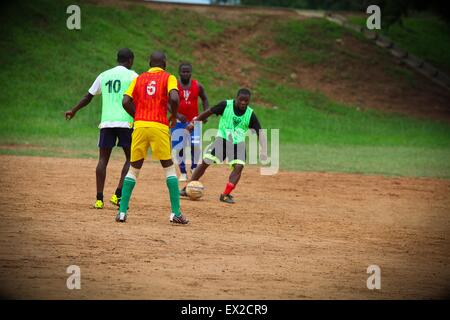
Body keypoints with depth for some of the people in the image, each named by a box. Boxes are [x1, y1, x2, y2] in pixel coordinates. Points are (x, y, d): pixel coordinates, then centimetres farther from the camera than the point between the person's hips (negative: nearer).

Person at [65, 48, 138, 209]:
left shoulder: (104, 75, 14)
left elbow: (88, 96, 20)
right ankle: (118, 195, -4)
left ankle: (99, 199, 0)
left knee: (103, 159, 7)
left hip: (106, 122, 4)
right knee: (131, 158, 8)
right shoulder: (132, 76, 2)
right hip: (125, 122, -4)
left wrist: (73, 111, 33)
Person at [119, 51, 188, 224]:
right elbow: (174, 98, -12)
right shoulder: (169, 78, 6)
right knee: (169, 168, 7)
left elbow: (125, 102, 4)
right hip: (159, 127, -3)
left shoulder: (139, 79, 15)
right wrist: (174, 116, 5)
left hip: (140, 126, 3)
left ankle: (122, 212, 5)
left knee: (133, 169, 12)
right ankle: (176, 213, -1)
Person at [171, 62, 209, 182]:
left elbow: (204, 99, 14)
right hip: (178, 121, 0)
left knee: (195, 145, -18)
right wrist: (177, 115, -22)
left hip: (193, 120, 0)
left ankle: (194, 168, 6)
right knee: (179, 148, -2)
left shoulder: (197, 86, -1)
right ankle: (183, 173, 16)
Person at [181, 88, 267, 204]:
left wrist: (263, 150, -24)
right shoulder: (226, 105, -12)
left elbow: (260, 133, -11)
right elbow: (208, 112, -1)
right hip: (222, 139, -1)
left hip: (238, 143, 1)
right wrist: (194, 123, 4)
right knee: (205, 162, -8)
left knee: (239, 166, -19)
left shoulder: (250, 114, -9)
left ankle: (226, 195, -13)